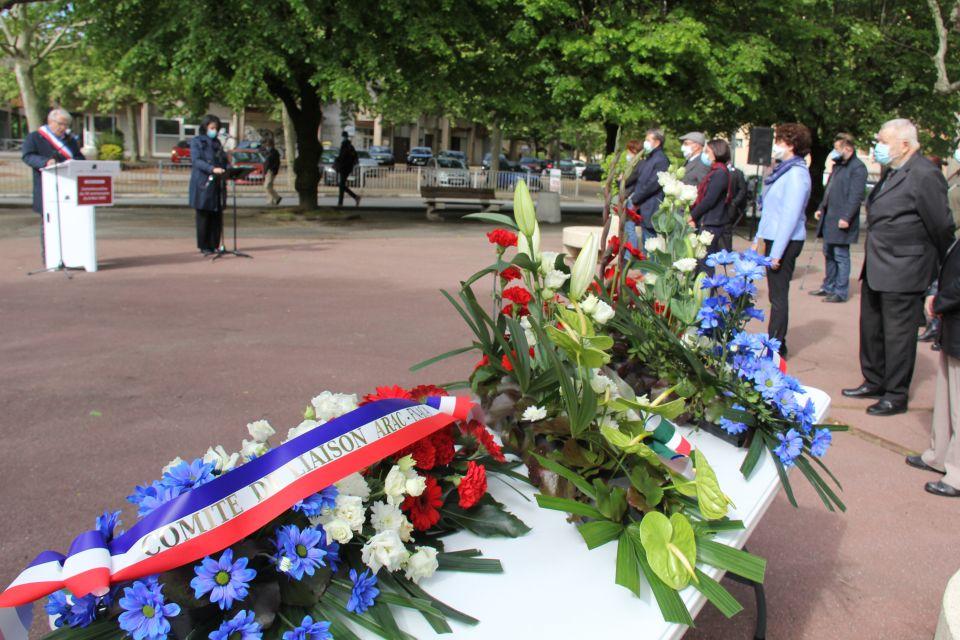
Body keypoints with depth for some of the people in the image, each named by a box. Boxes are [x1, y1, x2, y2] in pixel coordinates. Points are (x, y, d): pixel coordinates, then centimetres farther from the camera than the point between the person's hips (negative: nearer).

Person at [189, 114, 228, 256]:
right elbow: (196, 160, -13)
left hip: (217, 184, 5)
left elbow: (224, 161, 17)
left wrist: (226, 170, -5)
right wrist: (212, 169, -27)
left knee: (217, 216, 4)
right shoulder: (196, 142, 0)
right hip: (203, 184, -5)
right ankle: (204, 246, 7)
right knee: (203, 216, 0)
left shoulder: (217, 143, 17)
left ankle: (214, 245, 12)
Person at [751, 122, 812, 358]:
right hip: (773, 238, 9)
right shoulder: (783, 169, 13)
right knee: (776, 294, 13)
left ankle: (777, 346, 6)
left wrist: (777, 252, -21)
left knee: (778, 296, -2)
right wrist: (759, 238, 19)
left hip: (785, 241, -9)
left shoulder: (796, 173, -17)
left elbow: (791, 215, -21)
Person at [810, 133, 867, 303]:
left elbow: (856, 195, -19)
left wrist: (846, 217, -23)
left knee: (840, 256, -3)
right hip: (829, 218, 9)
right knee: (829, 254, 16)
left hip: (841, 221, -9)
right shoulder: (838, 165, 16)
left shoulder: (857, 167, -13)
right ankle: (828, 287, 26)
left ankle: (841, 292, 4)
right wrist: (821, 208, 18)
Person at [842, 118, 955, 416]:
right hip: (876, 270, 9)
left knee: (898, 335, 2)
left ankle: (896, 396, 15)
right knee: (871, 329, 19)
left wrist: (945, 269, -2)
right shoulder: (892, 173, 11)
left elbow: (942, 227, -13)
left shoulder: (925, 176, -18)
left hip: (902, 274, -9)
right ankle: (874, 382, 35)